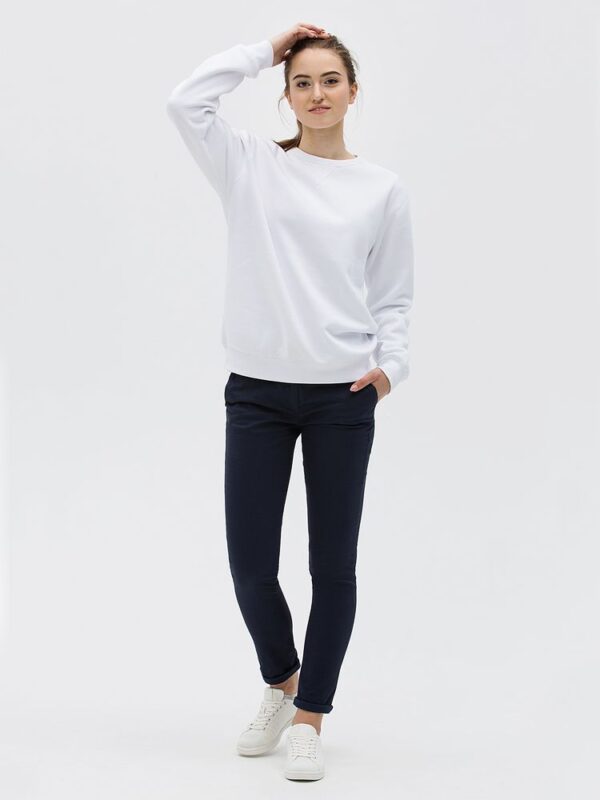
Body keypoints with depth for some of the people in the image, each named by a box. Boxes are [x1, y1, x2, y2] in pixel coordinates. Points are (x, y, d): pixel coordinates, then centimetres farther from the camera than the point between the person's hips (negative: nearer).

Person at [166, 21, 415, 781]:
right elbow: (186, 102, -7)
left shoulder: (384, 188, 6)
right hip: (257, 391, 1)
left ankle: (309, 717, 21)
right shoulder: (252, 166, 6)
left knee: (332, 564, 5)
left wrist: (389, 365, -9)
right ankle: (280, 682, 32)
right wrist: (265, 50, 1)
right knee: (250, 563, 3)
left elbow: (394, 297, 8)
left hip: (343, 398, 0)